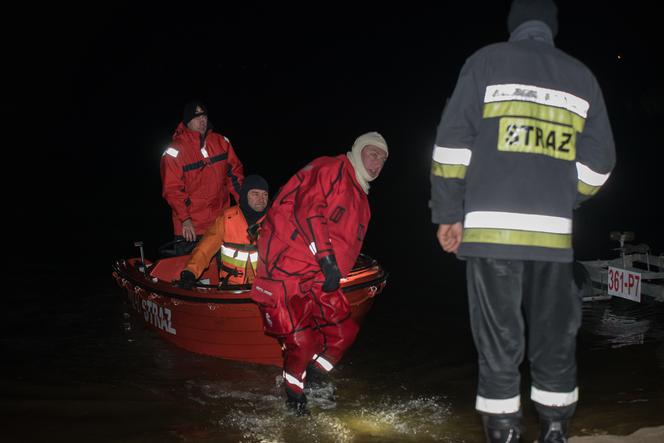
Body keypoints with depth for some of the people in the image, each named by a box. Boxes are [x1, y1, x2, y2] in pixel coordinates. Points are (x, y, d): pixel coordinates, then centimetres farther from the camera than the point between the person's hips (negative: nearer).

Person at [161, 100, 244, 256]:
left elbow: (235, 172, 10)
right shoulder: (175, 151, -11)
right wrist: (185, 219, -17)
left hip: (221, 221, 4)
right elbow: (172, 190, -12)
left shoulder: (221, 142, 4)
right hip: (190, 227, -4)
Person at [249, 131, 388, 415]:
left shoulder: (361, 199, 21)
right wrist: (326, 257, -25)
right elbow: (307, 210, -22)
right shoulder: (332, 169, -9)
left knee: (343, 332, 6)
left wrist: (335, 273, 12)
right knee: (302, 341, -9)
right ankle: (293, 392, 17)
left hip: (319, 276, 9)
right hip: (288, 269, -9)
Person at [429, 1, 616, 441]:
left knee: (499, 339, 4)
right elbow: (597, 161, 10)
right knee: (555, 337, 13)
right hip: (554, 232, 3)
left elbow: (453, 141, -3)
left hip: (490, 227, -2)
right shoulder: (582, 76, 13)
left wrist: (449, 213, 2)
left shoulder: (487, 61, 5)